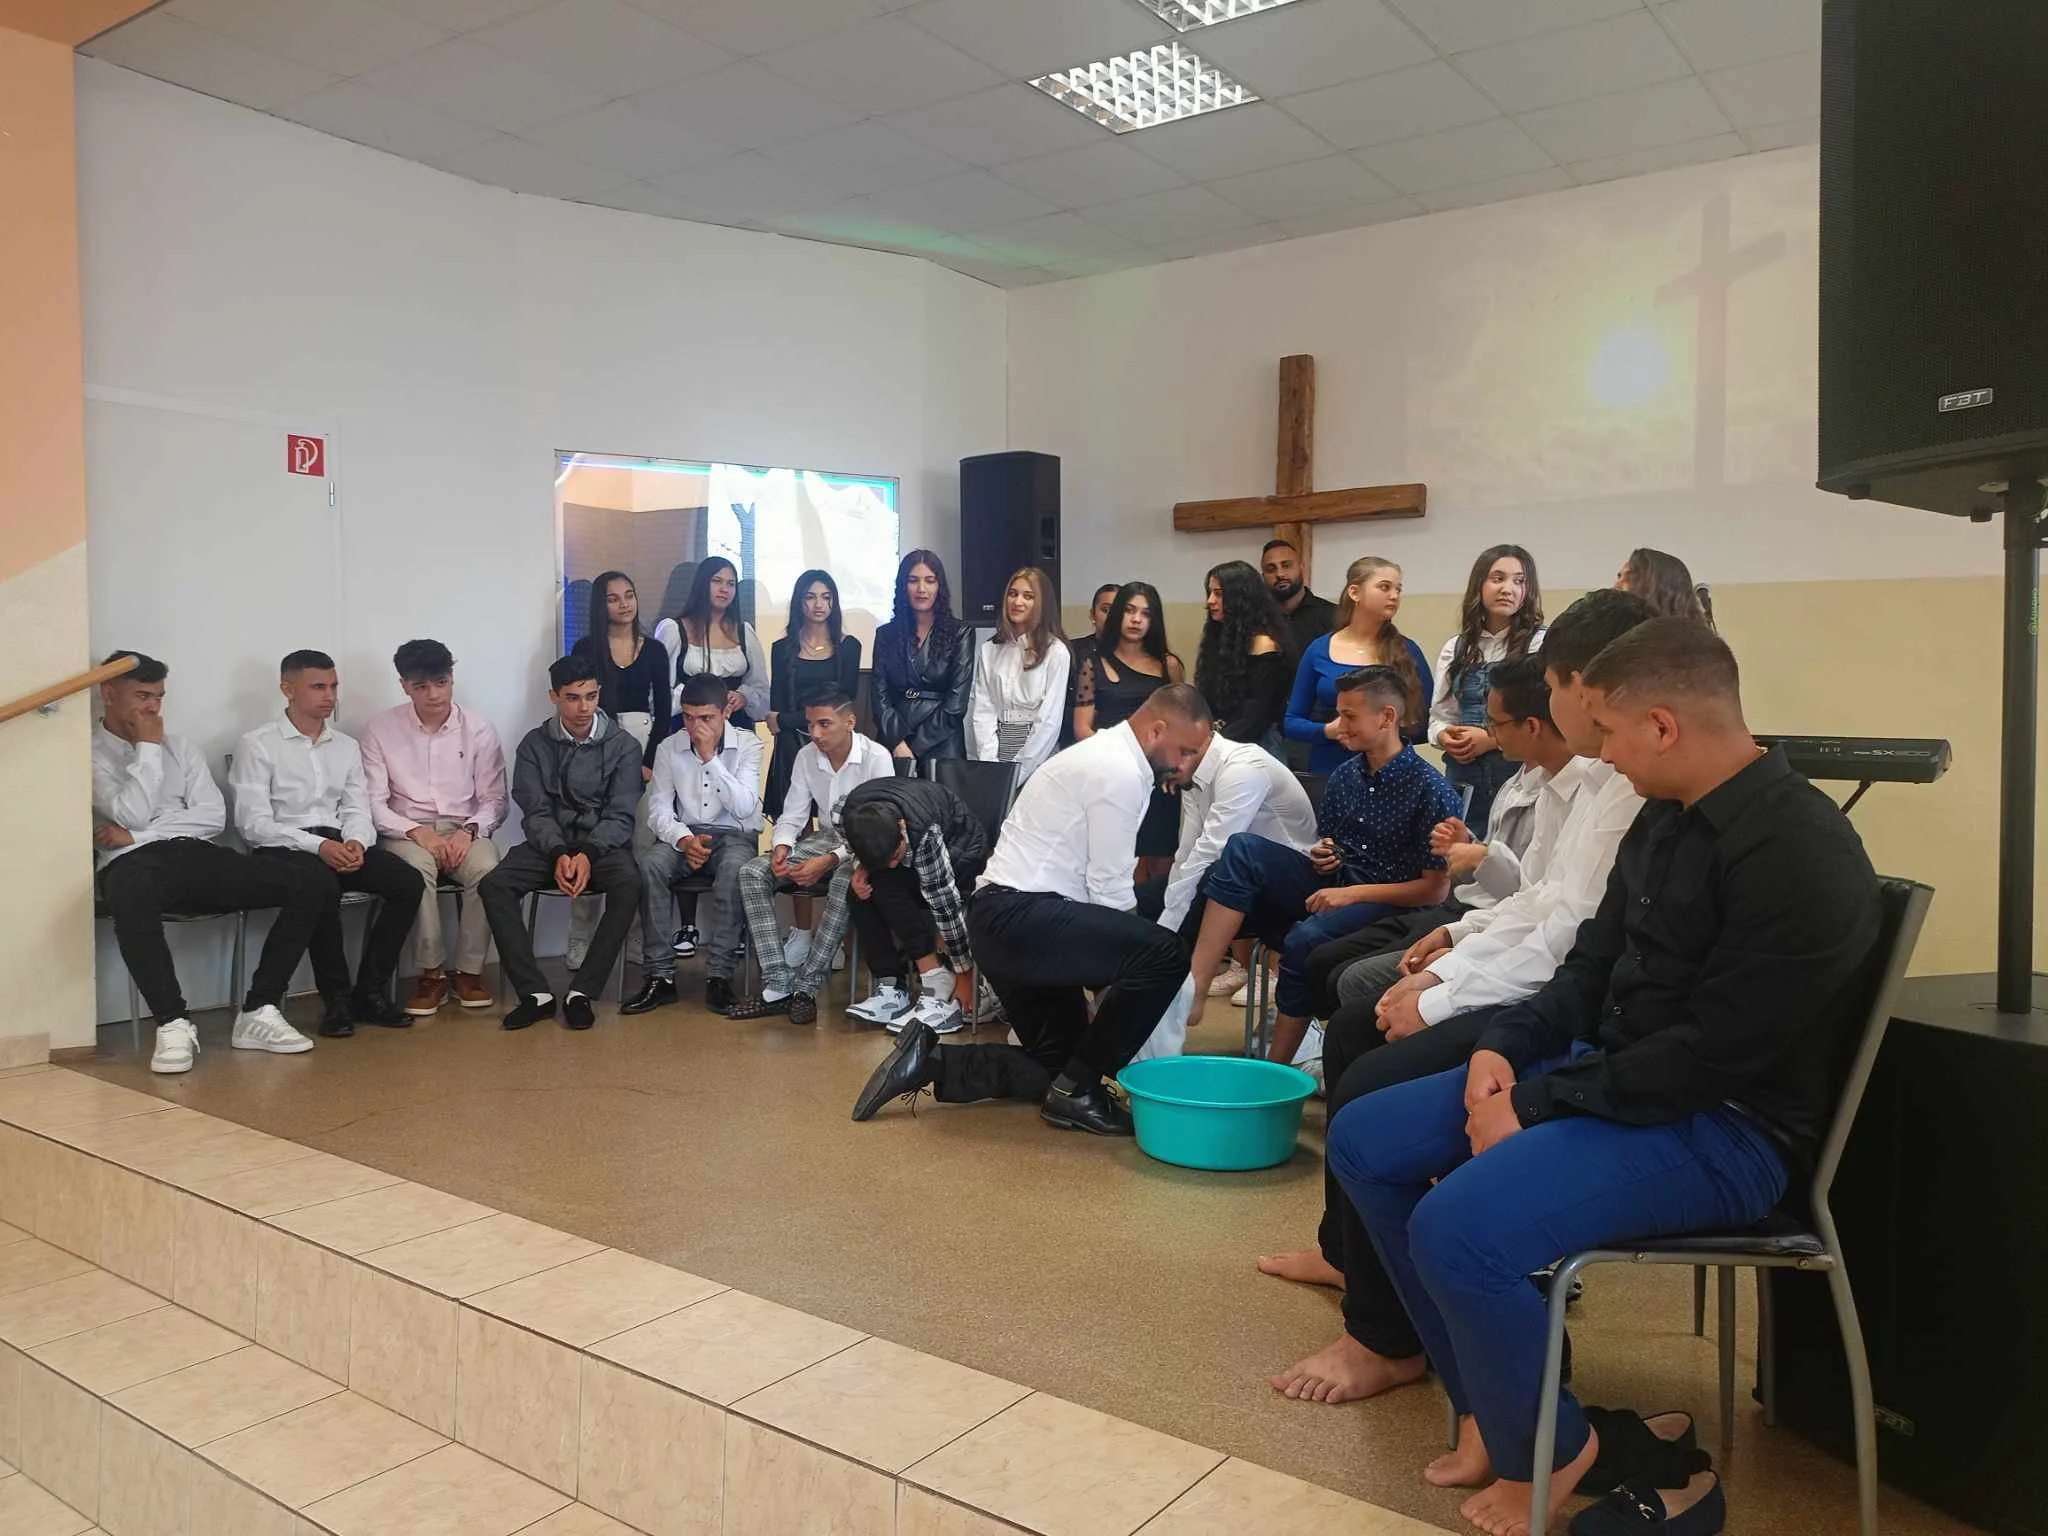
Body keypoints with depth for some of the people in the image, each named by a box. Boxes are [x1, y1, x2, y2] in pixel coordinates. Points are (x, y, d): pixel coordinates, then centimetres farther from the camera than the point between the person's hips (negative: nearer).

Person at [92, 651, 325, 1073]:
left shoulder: (179, 746, 20)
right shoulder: (88, 755, 6)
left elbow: (213, 817, 8)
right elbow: (133, 815, -11)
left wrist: (136, 834, -4)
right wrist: (148, 748, -3)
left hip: (195, 854, 5)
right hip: (134, 863, -5)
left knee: (307, 890, -17)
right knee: (131, 898, -45)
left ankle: (258, 1013, -14)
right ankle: (173, 1024, -31)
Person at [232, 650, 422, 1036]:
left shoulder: (346, 746, 18)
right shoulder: (257, 745, 0)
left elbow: (357, 810, 14)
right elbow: (253, 823, -8)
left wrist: (356, 842, -11)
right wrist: (318, 846, -21)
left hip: (341, 843, 5)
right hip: (284, 848, -5)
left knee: (407, 882, -20)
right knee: (323, 887, -37)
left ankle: (371, 991, -11)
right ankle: (336, 999, -20)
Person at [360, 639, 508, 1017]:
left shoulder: (478, 728, 3)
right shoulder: (380, 728, 0)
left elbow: (494, 799, 3)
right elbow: (373, 803, -4)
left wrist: (469, 831, -16)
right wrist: (417, 832, -20)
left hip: (464, 830, 1)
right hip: (407, 832, -1)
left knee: (488, 870, -32)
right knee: (416, 868, -36)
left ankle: (469, 969, -13)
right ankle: (431, 972, -20)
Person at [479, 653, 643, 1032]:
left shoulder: (623, 746, 1)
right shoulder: (534, 745, 5)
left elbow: (620, 815, -5)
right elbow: (535, 812, -2)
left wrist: (587, 855, -24)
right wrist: (559, 854, -22)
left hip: (603, 844, -2)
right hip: (550, 844, 2)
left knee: (629, 883, -34)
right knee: (494, 884, -26)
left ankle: (583, 991, -26)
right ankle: (535, 993, -21)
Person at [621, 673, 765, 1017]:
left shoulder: (747, 744, -2)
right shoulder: (669, 748, 5)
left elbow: (744, 807, -13)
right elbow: (658, 808, 3)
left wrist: (710, 757, -17)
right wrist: (684, 839, -18)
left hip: (734, 834, -2)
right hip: (684, 834, 2)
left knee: (734, 867, -38)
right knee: (649, 864, -31)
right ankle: (660, 974, -25)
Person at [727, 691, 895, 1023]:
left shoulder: (877, 758, -16)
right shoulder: (807, 756, 1)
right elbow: (791, 817, 7)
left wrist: (830, 860, -31)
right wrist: (781, 847, -17)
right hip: (823, 839, 6)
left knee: (846, 880, -41)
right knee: (752, 872, -17)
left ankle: (806, 987, -31)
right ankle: (778, 986, -25)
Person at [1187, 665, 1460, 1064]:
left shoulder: (1431, 790, -11)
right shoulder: (1345, 775, 9)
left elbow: (1437, 889, -12)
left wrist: (1355, 893, -18)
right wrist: (1323, 856, 0)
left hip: (1388, 906, -7)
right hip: (1334, 886, 7)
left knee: (1304, 938, -35)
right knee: (1242, 849, -15)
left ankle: (1278, 1066, -16)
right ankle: (1195, 988, -25)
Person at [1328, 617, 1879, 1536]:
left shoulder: (1798, 855, -22)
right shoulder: (1666, 818, 6)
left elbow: (1711, 1055, -24)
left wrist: (1535, 1107, -19)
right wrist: (1505, 1047, -3)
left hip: (1725, 1127, -9)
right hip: (1610, 1071, 10)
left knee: (1457, 1227, -29)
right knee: (1364, 1141, 4)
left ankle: (1544, 1445, 2)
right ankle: (1487, 1400, 13)